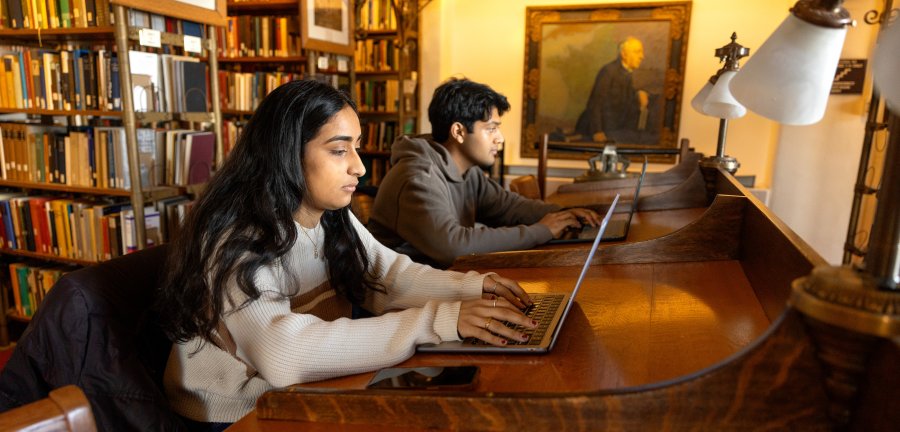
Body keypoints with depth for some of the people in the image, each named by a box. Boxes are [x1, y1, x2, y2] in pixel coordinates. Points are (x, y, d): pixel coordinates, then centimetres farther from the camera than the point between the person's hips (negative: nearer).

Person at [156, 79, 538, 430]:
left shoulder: (333, 217, -1)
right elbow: (285, 354, -38)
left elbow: (388, 276, -1)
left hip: (306, 394, 6)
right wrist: (438, 321, -41)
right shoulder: (235, 239, -26)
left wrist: (470, 288, -18)